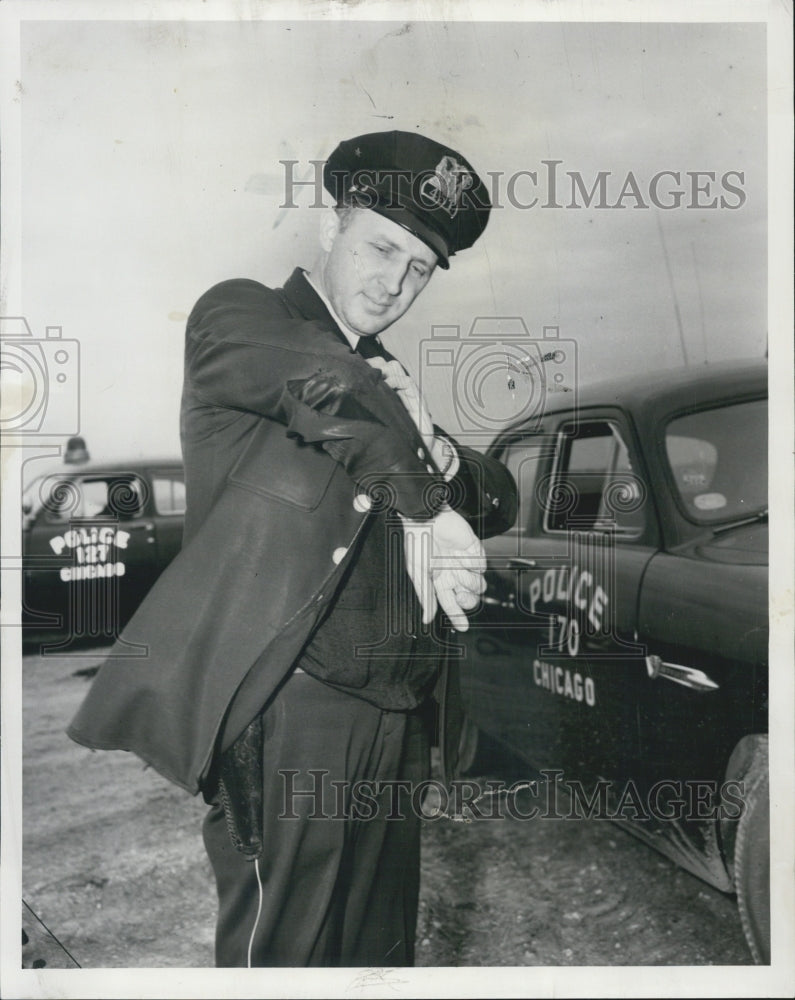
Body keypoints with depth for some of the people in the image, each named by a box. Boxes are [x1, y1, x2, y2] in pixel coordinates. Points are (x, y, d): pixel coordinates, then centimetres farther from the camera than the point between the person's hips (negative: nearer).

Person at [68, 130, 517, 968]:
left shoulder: (388, 377, 21)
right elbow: (323, 382, -22)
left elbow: (500, 502, 18)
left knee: (379, 952, 16)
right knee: (279, 950, 1)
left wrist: (435, 449, -3)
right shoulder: (235, 314, 1)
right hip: (292, 707, -7)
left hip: (397, 718, 7)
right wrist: (427, 510, -12)